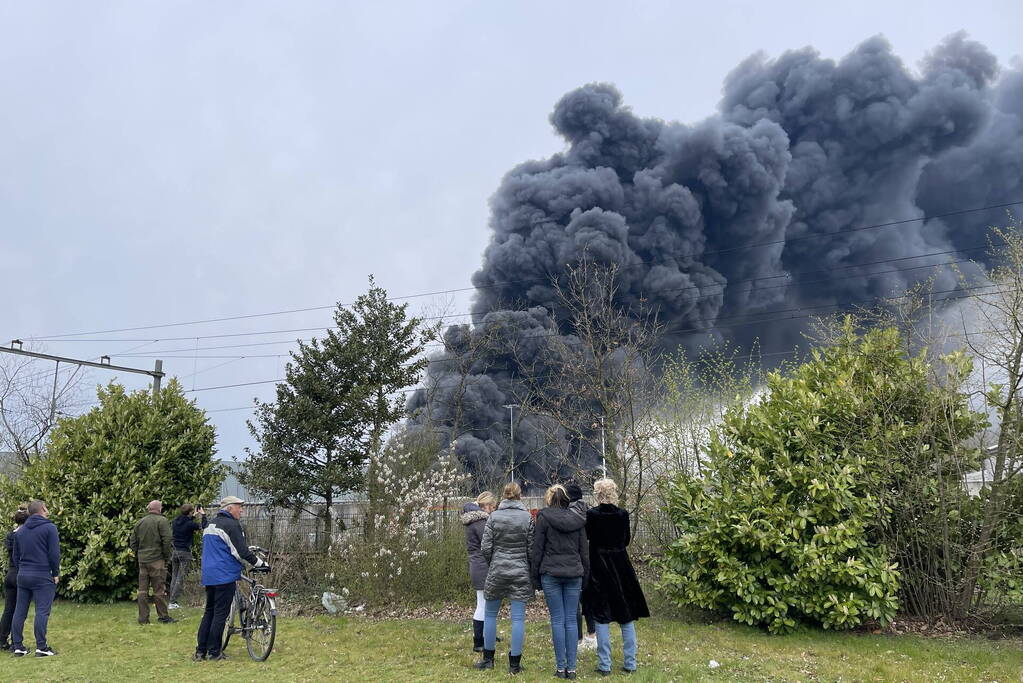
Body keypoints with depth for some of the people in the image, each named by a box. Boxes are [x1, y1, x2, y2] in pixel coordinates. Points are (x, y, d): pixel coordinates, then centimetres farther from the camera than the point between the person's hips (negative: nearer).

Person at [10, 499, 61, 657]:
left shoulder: (20, 531, 13)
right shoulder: (49, 528, -8)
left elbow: (16, 556, 16)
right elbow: (54, 553, -11)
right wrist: (56, 573, -2)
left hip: (22, 576, 6)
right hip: (42, 576, -6)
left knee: (20, 611, 9)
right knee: (42, 612, -5)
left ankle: (17, 646, 12)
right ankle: (41, 647, -7)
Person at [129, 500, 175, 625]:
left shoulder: (139, 522, 12)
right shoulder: (162, 521, -7)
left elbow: (132, 542, 13)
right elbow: (166, 540, -14)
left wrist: (138, 555, 18)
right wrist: (167, 557, -4)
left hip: (142, 560, 6)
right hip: (157, 560, -6)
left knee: (142, 590, 8)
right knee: (159, 589, -1)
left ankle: (143, 618, 10)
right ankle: (163, 616, 4)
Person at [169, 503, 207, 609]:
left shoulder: (175, 521, 3)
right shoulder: (190, 524, -16)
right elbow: (203, 527, -5)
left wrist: (193, 516, 29)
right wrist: (203, 515, 7)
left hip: (174, 551, 6)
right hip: (185, 552, -6)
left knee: (174, 576, 14)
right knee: (181, 578, -1)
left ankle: (172, 600, 14)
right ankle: (173, 602, -4)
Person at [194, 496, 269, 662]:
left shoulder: (211, 524, 17)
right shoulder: (231, 525, -12)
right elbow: (242, 551, -16)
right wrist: (260, 563, -7)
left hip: (208, 575, 9)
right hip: (225, 575, -9)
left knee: (209, 611, 14)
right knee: (221, 613, -2)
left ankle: (200, 651, 13)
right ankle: (214, 651, 2)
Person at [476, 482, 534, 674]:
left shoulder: (494, 516, -3)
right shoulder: (527, 517, -3)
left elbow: (485, 547, -4)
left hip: (497, 571, 0)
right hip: (521, 572, 0)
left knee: (490, 614, 14)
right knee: (518, 618, 3)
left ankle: (488, 658, 21)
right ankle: (515, 663, 7)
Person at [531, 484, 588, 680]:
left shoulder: (544, 518, -3)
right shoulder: (577, 520, 8)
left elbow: (537, 549, -3)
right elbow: (584, 552, 10)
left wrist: (535, 576, 4)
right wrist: (584, 577, 16)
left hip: (551, 574, -3)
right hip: (574, 574, 3)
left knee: (557, 620, 2)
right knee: (571, 620, 6)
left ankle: (560, 667, 4)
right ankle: (571, 667, 6)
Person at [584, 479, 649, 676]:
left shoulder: (591, 514, -13)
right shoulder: (623, 514, -4)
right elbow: (626, 540, 6)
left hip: (599, 568, -2)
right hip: (620, 567, 2)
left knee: (602, 617, 5)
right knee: (627, 615, 12)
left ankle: (604, 665, 6)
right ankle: (630, 663, 16)